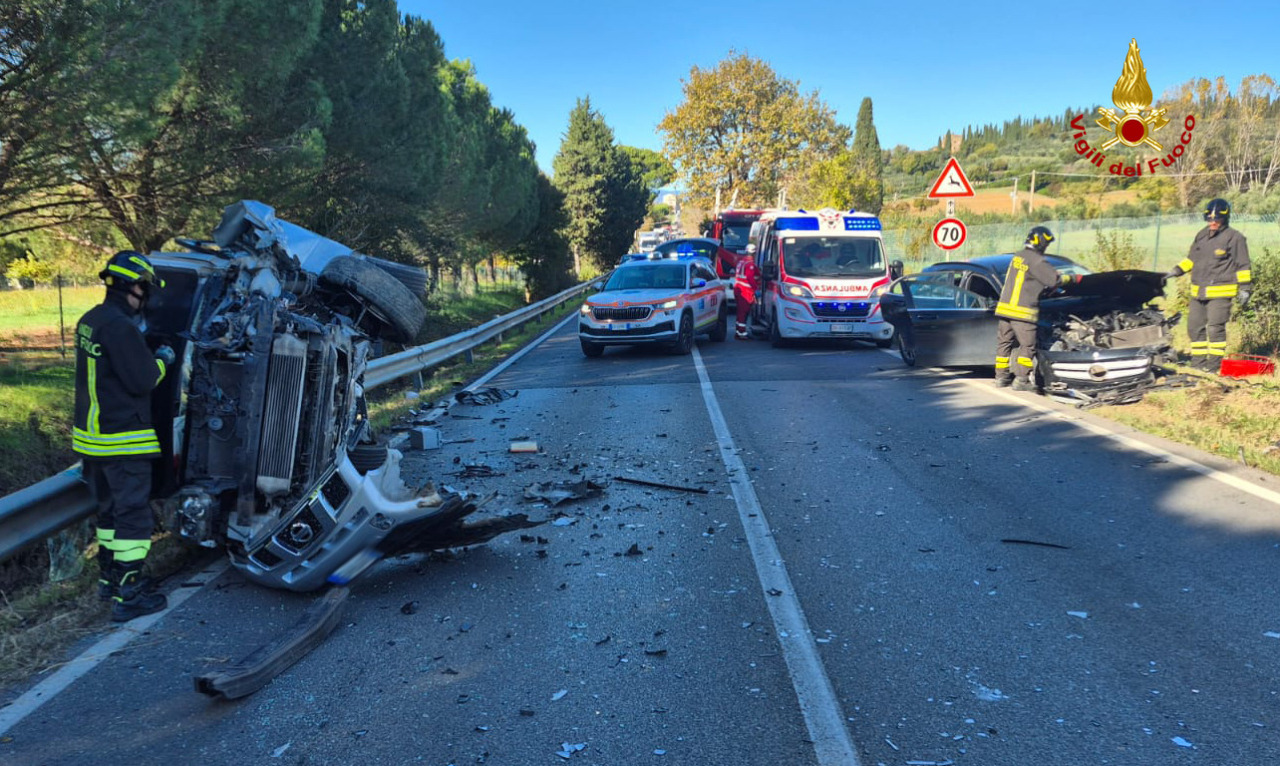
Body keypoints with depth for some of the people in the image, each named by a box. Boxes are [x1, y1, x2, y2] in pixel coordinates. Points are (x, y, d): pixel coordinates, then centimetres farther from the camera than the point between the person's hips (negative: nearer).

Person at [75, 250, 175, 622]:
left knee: (109, 508, 21)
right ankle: (127, 595, 2)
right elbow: (143, 380, -18)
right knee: (133, 515, -2)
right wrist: (162, 360, -1)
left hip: (91, 434, 10)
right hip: (123, 439, -9)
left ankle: (109, 576, 33)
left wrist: (146, 350, 7)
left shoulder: (90, 321, 8)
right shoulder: (120, 326, -21)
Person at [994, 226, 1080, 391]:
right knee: (1027, 346, 1)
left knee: (1004, 342, 12)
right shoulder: (1036, 261, -11)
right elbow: (1054, 279, -11)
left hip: (1005, 307, 8)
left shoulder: (1018, 257, 15)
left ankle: (1001, 376, 16)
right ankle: (1021, 380, -1)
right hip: (1022, 311, -8)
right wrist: (1072, 278, 5)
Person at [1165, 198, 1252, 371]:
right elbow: (1191, 258, 26)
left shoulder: (1234, 238, -4)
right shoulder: (1202, 235, 15)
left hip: (1220, 292, -7)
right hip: (1198, 291, 7)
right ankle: (1198, 360, 17)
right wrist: (1176, 271, 16)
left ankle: (1215, 361, 2)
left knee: (1215, 327, -7)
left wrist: (1245, 288, -6)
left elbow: (1243, 266, -3)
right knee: (1195, 326, 8)